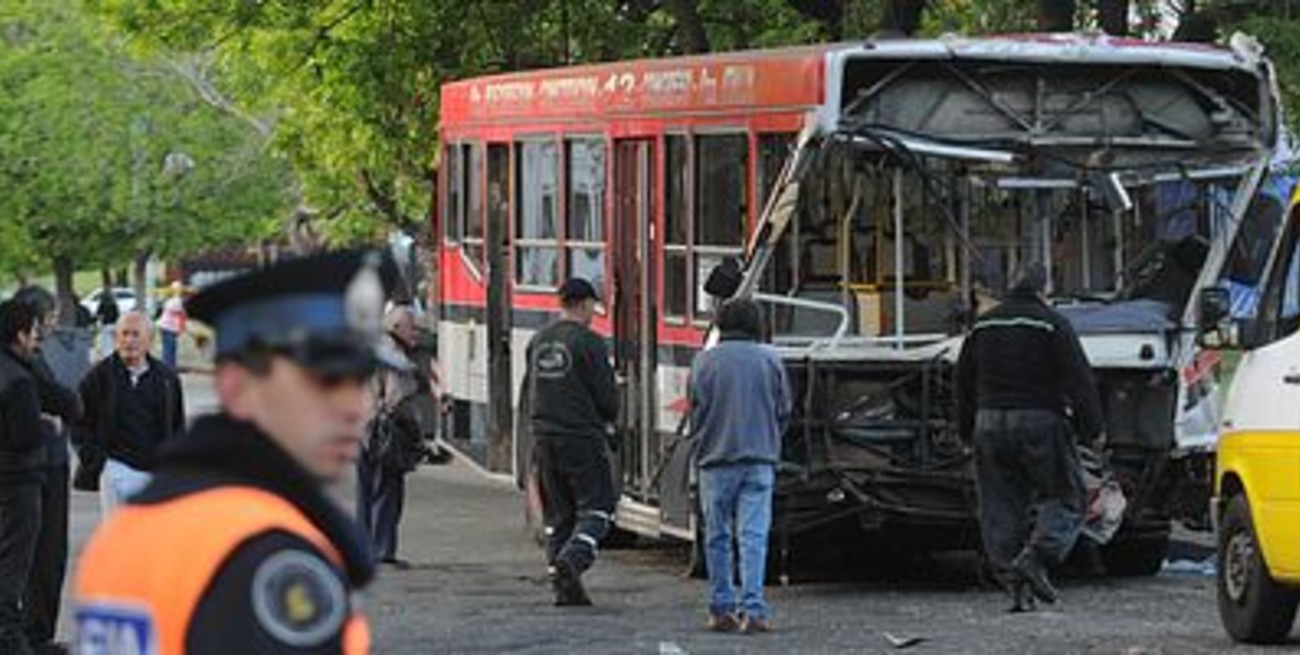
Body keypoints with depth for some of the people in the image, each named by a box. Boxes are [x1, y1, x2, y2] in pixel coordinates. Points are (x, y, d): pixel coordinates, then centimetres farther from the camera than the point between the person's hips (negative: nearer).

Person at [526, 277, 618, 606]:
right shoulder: (588, 342, -12)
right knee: (596, 507, 1)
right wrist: (608, 418, 10)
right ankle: (571, 559, -20)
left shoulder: (538, 342, 9)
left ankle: (564, 586, 10)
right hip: (582, 437, -6)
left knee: (557, 514, 11)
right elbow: (606, 395, -10)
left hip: (545, 435, 6)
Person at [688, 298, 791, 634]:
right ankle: (753, 609, -11)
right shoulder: (770, 360, 2)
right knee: (754, 536, -2)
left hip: (716, 459, 0)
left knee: (717, 537, 10)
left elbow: (696, 411, 1)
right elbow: (783, 411, 8)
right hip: (760, 459, 0)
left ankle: (722, 609, 11)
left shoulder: (704, 361, -2)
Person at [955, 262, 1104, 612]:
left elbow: (964, 382, 18)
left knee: (1000, 505, 7)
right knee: (1064, 497, 3)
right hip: (1039, 421, -5)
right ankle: (1037, 555, -19)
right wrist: (1092, 426, -7)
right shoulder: (1052, 324, -4)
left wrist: (967, 430, 24)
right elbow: (1078, 379, -9)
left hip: (991, 423, 5)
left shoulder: (982, 327, 14)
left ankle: (1015, 583, 1)